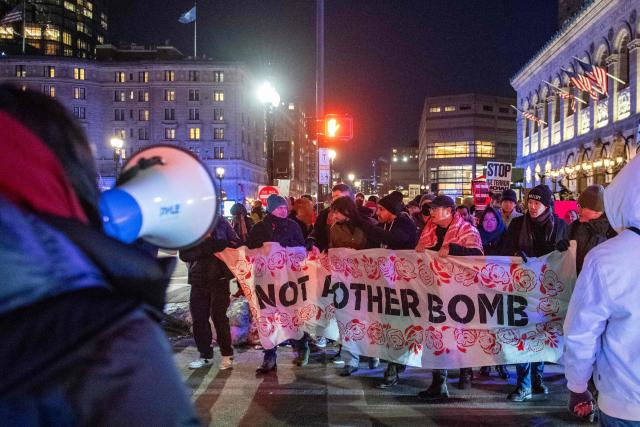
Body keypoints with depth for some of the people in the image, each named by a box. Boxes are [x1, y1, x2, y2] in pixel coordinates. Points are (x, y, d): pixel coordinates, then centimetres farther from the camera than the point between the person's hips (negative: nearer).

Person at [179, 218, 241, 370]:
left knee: (219, 316, -1)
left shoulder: (220, 222, 2)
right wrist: (204, 249, -20)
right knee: (198, 317, 5)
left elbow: (237, 243, 0)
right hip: (198, 280, 2)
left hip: (219, 278, -2)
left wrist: (221, 244, -20)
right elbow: (184, 254, -5)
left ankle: (227, 355, 11)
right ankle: (205, 355, 20)